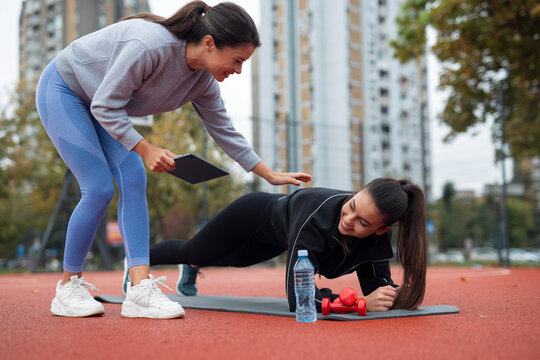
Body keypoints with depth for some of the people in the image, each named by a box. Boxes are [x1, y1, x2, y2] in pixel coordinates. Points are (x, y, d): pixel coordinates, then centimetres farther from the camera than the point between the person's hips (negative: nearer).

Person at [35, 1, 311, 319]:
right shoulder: (150, 46, -36)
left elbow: (225, 132, 0)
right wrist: (145, 149, -28)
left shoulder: (203, 80, -11)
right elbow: (105, 105, -29)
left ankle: (141, 288, -12)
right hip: (62, 91, -7)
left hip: (101, 105, 7)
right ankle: (68, 289, 1)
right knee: (100, 188, -15)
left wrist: (271, 175, -1)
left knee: (133, 180, -9)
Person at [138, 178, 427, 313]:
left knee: (233, 259, 35)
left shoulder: (377, 236, -33)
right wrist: (362, 303, -57)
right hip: (254, 214, -5)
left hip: (278, 234, 5)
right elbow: (297, 296, -50)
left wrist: (399, 295, -45)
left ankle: (190, 269, 71)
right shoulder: (318, 214, -49)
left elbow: (376, 286, -22)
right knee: (189, 251, 22)